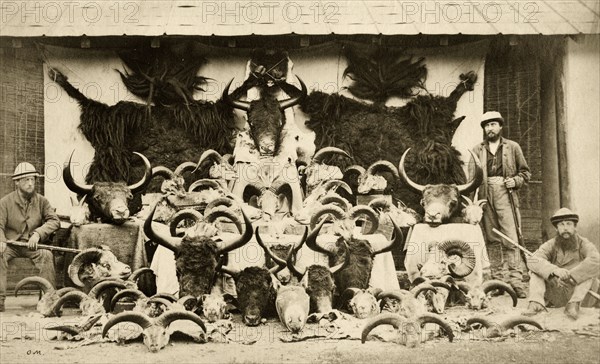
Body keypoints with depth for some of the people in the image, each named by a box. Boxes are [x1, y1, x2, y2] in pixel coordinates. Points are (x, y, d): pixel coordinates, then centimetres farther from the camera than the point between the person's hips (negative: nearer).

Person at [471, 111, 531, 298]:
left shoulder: (512, 147, 13)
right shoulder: (477, 150, 15)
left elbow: (525, 172, 14)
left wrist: (515, 181, -6)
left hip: (505, 194, -2)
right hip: (485, 195, 2)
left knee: (511, 238, -11)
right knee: (491, 239, 4)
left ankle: (516, 280, -13)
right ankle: (497, 279, 11)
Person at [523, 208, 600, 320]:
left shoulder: (584, 244, -8)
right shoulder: (551, 245, -2)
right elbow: (532, 260, -20)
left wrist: (570, 276, -35)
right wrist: (554, 270, -38)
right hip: (554, 292, 2)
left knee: (588, 270, -24)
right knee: (536, 269, -14)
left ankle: (574, 305, -31)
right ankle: (536, 304, -32)